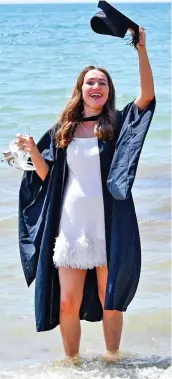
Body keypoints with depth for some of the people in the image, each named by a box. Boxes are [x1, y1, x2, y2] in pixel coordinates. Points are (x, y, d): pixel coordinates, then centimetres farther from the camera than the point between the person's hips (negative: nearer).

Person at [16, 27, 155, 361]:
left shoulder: (117, 125, 2)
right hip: (71, 227, 2)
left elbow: (148, 95, -12)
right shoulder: (62, 131, 9)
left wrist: (141, 50, -20)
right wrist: (33, 151, -8)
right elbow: (46, 175, 10)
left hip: (109, 227, -2)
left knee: (110, 301, 6)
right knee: (68, 304, 1)